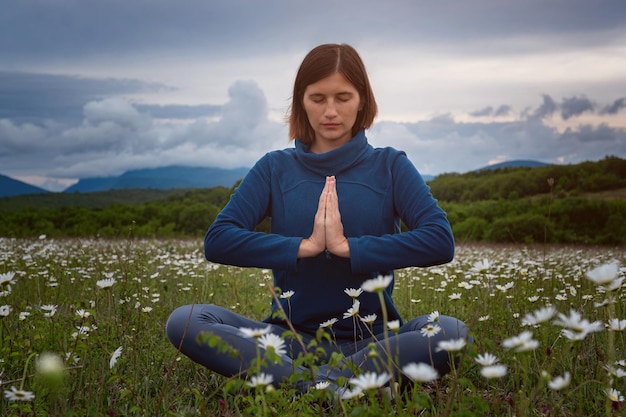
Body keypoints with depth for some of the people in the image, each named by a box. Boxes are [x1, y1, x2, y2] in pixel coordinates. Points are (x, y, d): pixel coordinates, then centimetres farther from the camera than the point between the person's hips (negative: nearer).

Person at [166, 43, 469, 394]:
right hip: (292, 337, 1)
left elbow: (441, 241, -10)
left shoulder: (390, 165, 5)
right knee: (184, 321, -22)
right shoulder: (276, 168, 8)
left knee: (452, 332, -31)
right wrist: (304, 246, -15)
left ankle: (293, 383, -28)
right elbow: (217, 240, -5)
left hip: (372, 339, 0)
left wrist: (348, 247, -16)